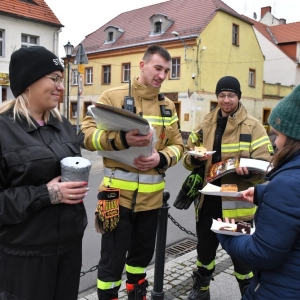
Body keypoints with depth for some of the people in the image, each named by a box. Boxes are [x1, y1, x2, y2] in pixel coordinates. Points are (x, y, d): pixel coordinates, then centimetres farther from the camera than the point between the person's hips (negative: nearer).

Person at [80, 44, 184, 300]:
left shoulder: (168, 106, 10)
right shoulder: (113, 96, -5)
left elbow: (177, 146, 9)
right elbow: (87, 134, -12)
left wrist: (161, 159, -12)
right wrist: (121, 139, -28)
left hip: (151, 195, 5)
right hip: (118, 193, -5)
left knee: (143, 254, 21)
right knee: (112, 259, 5)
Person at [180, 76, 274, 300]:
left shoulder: (253, 126, -5)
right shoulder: (206, 123, 8)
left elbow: (265, 164, -9)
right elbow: (187, 156, 10)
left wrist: (248, 171, -30)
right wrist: (195, 159, -13)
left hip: (237, 201, -4)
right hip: (208, 199, 4)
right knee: (205, 247, 19)